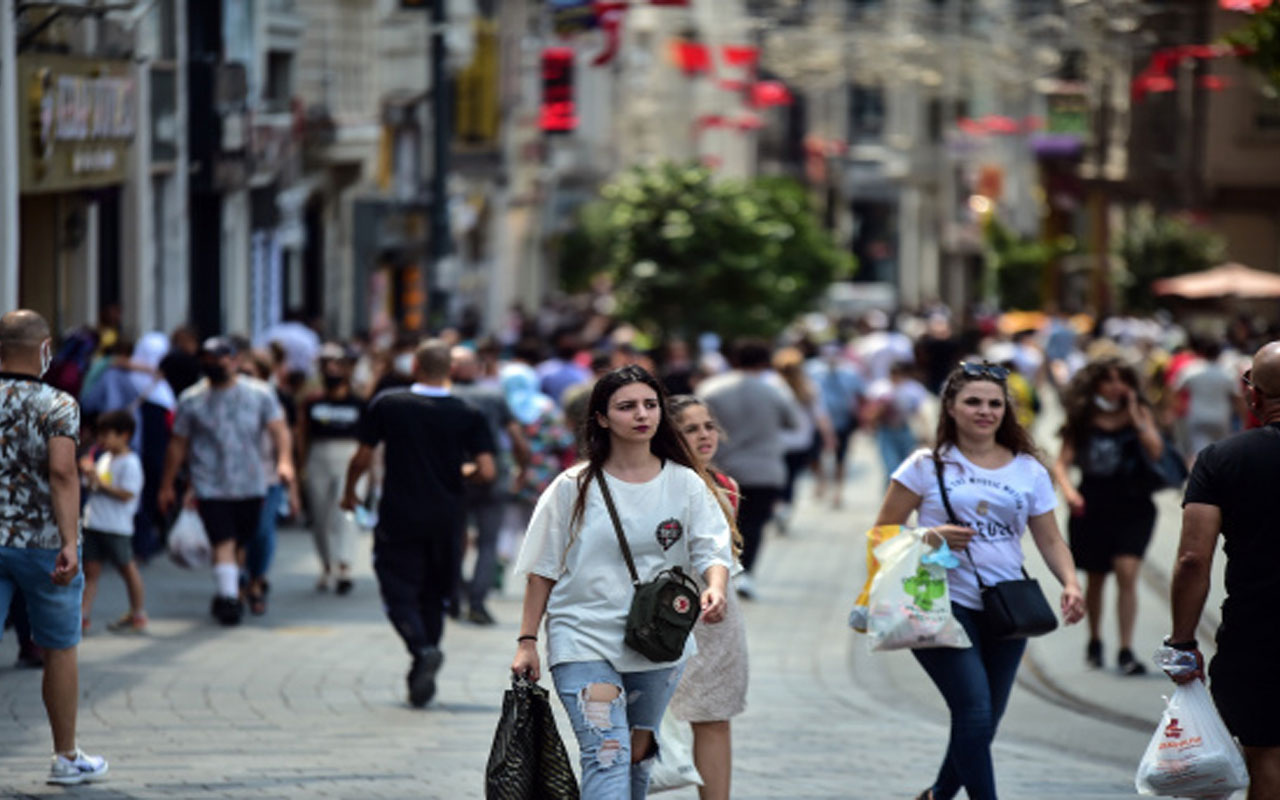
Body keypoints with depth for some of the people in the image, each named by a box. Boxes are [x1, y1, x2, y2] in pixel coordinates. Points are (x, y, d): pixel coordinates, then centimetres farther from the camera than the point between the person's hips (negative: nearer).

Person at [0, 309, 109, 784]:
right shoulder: (57, 406, -9)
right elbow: (62, 471, -22)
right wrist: (70, 542, -26)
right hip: (43, 542, -2)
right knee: (59, 650, 13)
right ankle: (66, 757, 24)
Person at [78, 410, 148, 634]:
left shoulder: (129, 463, -12)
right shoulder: (104, 459, 14)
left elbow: (127, 494, -19)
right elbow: (91, 487, 21)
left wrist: (99, 482, -19)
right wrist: (88, 474, 0)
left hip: (116, 526, -8)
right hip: (94, 522, 8)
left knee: (126, 566, 5)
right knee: (91, 570, 4)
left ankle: (137, 614, 17)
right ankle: (82, 615, 3)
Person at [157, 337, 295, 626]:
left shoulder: (259, 393, 4)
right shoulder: (192, 399, 4)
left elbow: (279, 429, -4)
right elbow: (178, 444, 9)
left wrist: (284, 460, -23)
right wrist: (167, 486, 10)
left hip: (250, 484, 2)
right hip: (211, 487, -2)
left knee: (241, 543, 9)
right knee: (223, 542, -15)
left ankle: (228, 595, 25)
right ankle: (229, 596, -18)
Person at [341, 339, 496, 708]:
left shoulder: (386, 405, -6)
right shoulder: (468, 415, -4)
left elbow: (362, 458, -2)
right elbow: (487, 472, -9)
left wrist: (349, 491, 17)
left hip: (398, 518, -2)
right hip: (445, 521, 2)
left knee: (399, 593, 2)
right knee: (433, 597, 15)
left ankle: (423, 649, -25)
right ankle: (422, 679, 14)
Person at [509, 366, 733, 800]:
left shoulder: (686, 484, 3)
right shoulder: (574, 487, -2)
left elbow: (711, 549, -5)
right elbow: (542, 570, 3)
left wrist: (716, 589, -28)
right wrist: (527, 641, -1)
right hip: (584, 639, -3)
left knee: (638, 756, 13)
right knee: (607, 753, -17)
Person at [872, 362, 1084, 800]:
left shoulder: (1028, 471, 10)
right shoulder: (928, 465, 1)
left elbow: (1050, 539, 9)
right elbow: (882, 534, 2)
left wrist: (1070, 583, -9)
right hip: (945, 604, -4)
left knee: (982, 726, 10)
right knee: (975, 711, -17)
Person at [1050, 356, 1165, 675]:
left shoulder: (1139, 413, 2)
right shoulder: (1082, 420, 4)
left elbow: (1156, 451, -11)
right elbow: (1062, 462, 2)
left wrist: (1134, 417, -15)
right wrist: (1068, 489, -16)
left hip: (1133, 507, -1)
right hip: (1092, 507, 1)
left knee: (1127, 573, -16)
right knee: (1095, 578, 14)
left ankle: (1126, 651, -15)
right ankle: (1094, 641, 35)